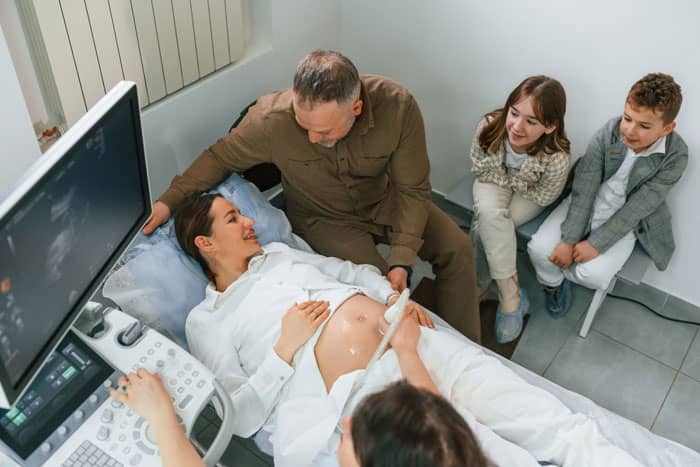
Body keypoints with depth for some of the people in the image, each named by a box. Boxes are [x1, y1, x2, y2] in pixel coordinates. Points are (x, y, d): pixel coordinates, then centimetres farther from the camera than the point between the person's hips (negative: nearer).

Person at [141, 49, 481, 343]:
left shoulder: (398, 106, -30)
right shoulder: (271, 119, -32)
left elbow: (412, 190, -19)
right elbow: (220, 157, -11)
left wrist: (402, 261, -27)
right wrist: (170, 199, -15)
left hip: (384, 201, 3)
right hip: (325, 217, -2)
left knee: (456, 248, -7)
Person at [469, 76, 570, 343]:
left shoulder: (557, 158, -37)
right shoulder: (489, 126, -32)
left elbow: (543, 197, -16)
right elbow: (479, 169, -11)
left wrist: (513, 182, -12)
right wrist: (506, 180, -14)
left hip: (529, 195, -2)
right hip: (495, 181, 2)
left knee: (485, 228, -26)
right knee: (488, 214, -29)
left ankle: (478, 290, -4)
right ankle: (511, 297, -16)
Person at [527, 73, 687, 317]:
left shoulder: (676, 155, -20)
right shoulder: (609, 131, -18)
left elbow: (637, 207, -20)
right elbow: (584, 187, -18)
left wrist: (596, 244, -23)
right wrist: (569, 240, -22)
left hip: (624, 222, -1)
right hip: (584, 205, 2)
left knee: (594, 275, -24)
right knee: (539, 249, -18)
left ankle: (563, 270, 12)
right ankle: (553, 283, 17)